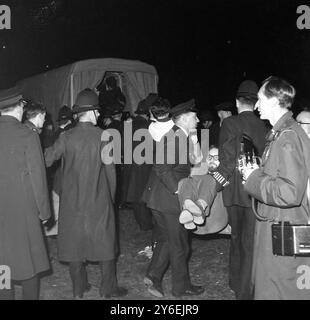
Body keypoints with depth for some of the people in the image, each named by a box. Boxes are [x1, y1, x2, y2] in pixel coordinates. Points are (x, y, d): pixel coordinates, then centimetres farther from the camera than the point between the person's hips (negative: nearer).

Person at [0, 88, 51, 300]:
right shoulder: (28, 136, -13)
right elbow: (38, 177, -11)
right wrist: (44, 211, -1)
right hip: (23, 208, -4)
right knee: (29, 259, 11)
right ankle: (31, 296, 22)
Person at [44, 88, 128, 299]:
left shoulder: (66, 137, -6)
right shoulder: (102, 136, -10)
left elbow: (47, 160, -9)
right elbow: (110, 170, -6)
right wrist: (111, 196, 5)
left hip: (72, 201, 2)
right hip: (99, 201, -2)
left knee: (75, 242, 13)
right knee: (105, 242, 11)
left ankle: (79, 289, 23)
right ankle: (108, 289, 18)